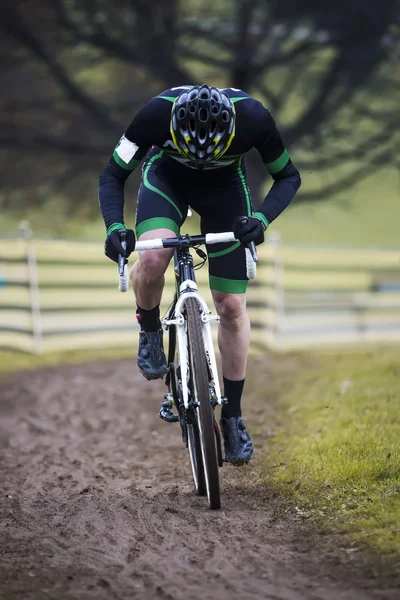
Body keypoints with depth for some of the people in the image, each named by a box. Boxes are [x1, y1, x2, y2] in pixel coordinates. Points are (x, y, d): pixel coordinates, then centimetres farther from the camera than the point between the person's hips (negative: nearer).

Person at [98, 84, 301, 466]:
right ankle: (150, 332, 0)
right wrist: (114, 227, -39)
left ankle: (233, 417, 13)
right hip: (167, 176, -1)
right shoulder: (156, 114, -36)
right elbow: (113, 176, -21)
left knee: (231, 306, -1)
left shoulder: (253, 117, -34)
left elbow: (288, 177, -17)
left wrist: (262, 219, -36)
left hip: (226, 185, 1)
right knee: (153, 258, -32)